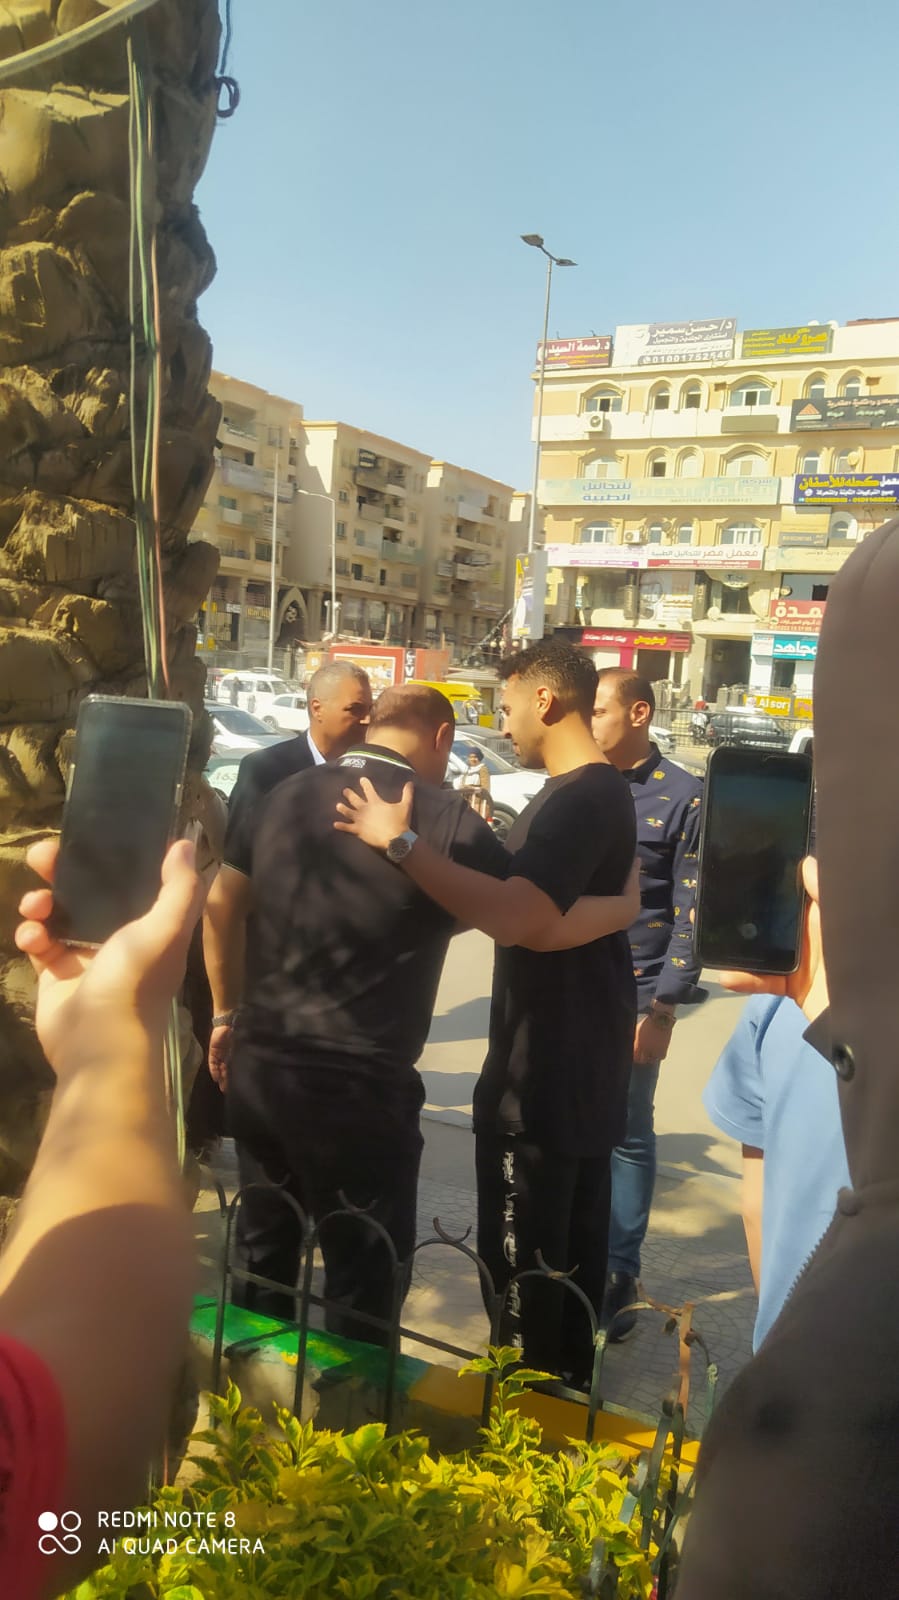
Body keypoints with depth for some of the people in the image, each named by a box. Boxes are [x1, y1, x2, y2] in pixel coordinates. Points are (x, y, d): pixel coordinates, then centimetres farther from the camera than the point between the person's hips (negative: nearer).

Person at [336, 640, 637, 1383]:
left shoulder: (577, 799, -23)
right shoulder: (601, 790, 11)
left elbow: (513, 917, -36)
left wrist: (401, 841, -31)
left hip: (545, 1067, -11)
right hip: (585, 1059, 11)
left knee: (522, 1254, 4)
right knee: (574, 1241, 22)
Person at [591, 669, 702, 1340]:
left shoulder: (684, 797, -3)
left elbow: (691, 911, -6)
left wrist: (664, 1008, -10)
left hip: (634, 994, -4)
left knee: (626, 1136, 7)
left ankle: (620, 1276, 20)